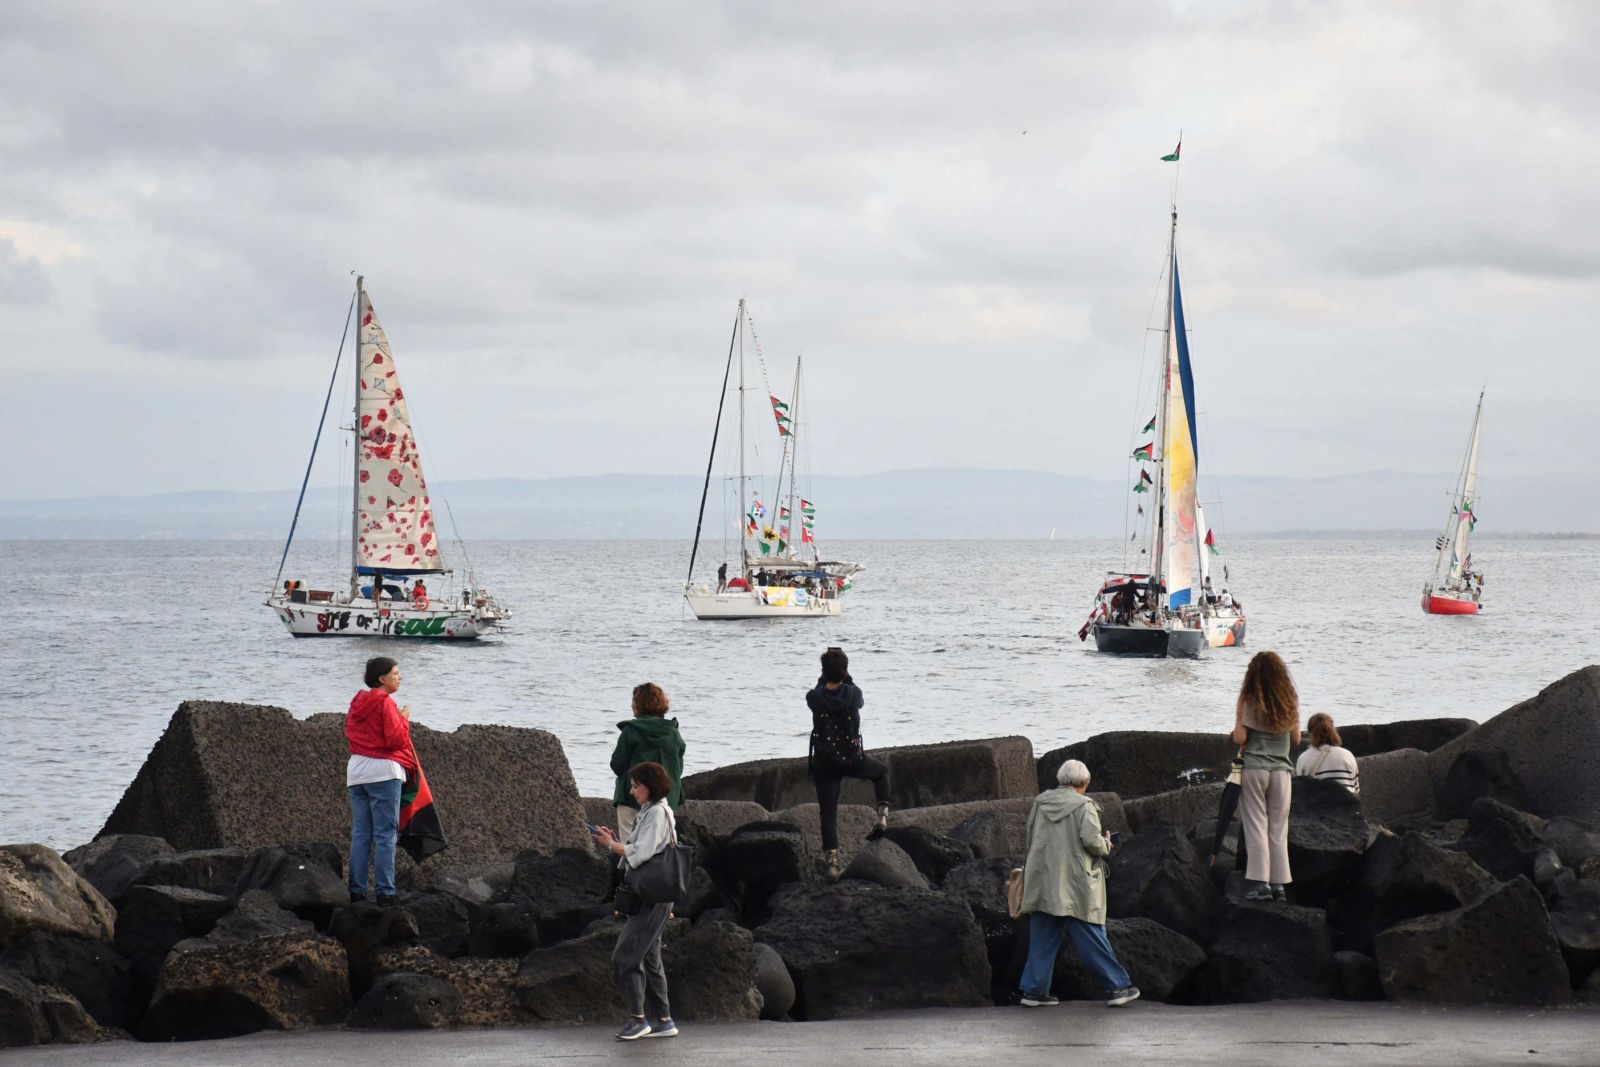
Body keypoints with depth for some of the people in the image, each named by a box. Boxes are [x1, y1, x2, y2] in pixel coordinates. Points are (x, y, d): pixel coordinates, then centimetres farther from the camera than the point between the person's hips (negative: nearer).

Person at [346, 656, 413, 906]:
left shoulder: (357, 703, 11)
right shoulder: (385, 703, -10)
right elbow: (397, 740, -16)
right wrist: (403, 718, 0)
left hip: (355, 770, 7)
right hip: (383, 771, -7)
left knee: (359, 835, 9)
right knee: (385, 836, -5)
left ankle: (357, 891, 8)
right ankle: (384, 893, -7)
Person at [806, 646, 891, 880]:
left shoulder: (814, 698, -10)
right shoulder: (853, 693, -10)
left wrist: (825, 678, 9)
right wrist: (846, 679, 17)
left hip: (824, 762, 0)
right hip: (853, 759, 0)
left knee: (828, 813, 5)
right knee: (881, 772, 31)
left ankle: (831, 861, -2)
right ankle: (883, 816, 15)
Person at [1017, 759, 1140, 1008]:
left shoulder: (1041, 803, 8)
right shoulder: (1084, 806, -9)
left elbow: (1030, 838, 16)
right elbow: (1092, 841, -17)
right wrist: (1106, 845, 3)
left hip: (1042, 883, 5)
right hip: (1076, 887, -5)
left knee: (1042, 939, 10)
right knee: (1092, 938, 1)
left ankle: (1034, 990, 8)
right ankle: (1117, 987, 7)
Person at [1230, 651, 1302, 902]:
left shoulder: (1249, 700, -6)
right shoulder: (1290, 702, 4)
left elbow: (1240, 738, -11)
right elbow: (1296, 741, 10)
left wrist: (1232, 734, 11)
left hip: (1253, 767, -3)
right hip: (1281, 769, 3)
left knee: (1256, 827, 0)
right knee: (1278, 830, 8)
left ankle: (1261, 883, -7)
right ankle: (1279, 884, 6)